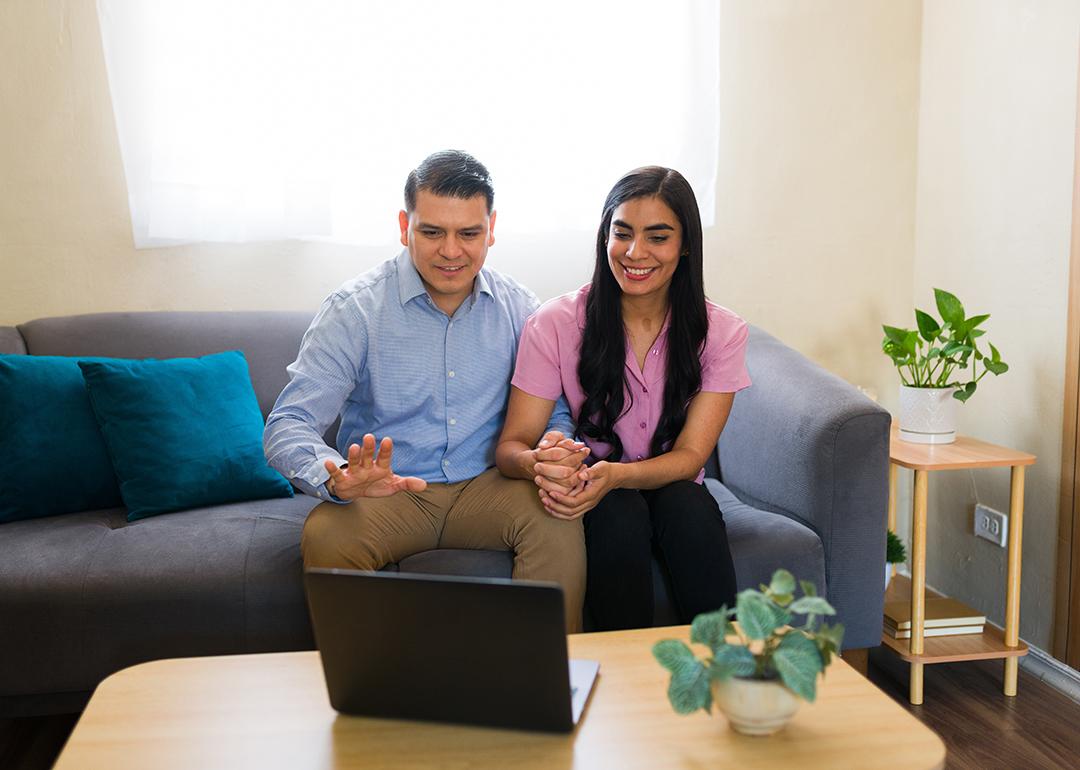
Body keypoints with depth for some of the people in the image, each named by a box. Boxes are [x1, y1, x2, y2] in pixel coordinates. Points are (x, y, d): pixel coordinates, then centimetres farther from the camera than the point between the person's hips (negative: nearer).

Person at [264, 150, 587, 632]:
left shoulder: (518, 307, 3)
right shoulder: (354, 309, -8)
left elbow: (552, 411, 10)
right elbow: (286, 427, -13)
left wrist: (555, 446, -17)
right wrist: (339, 479, -36)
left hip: (486, 485, 2)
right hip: (386, 490, -1)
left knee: (558, 519, -27)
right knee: (326, 537, -31)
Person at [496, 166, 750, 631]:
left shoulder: (720, 332, -6)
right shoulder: (556, 324, -10)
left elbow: (690, 455, -12)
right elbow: (511, 446, -12)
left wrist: (614, 475, -34)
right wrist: (542, 464, -38)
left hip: (673, 492, 1)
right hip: (596, 504, -1)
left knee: (687, 504, -30)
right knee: (621, 513, -32)